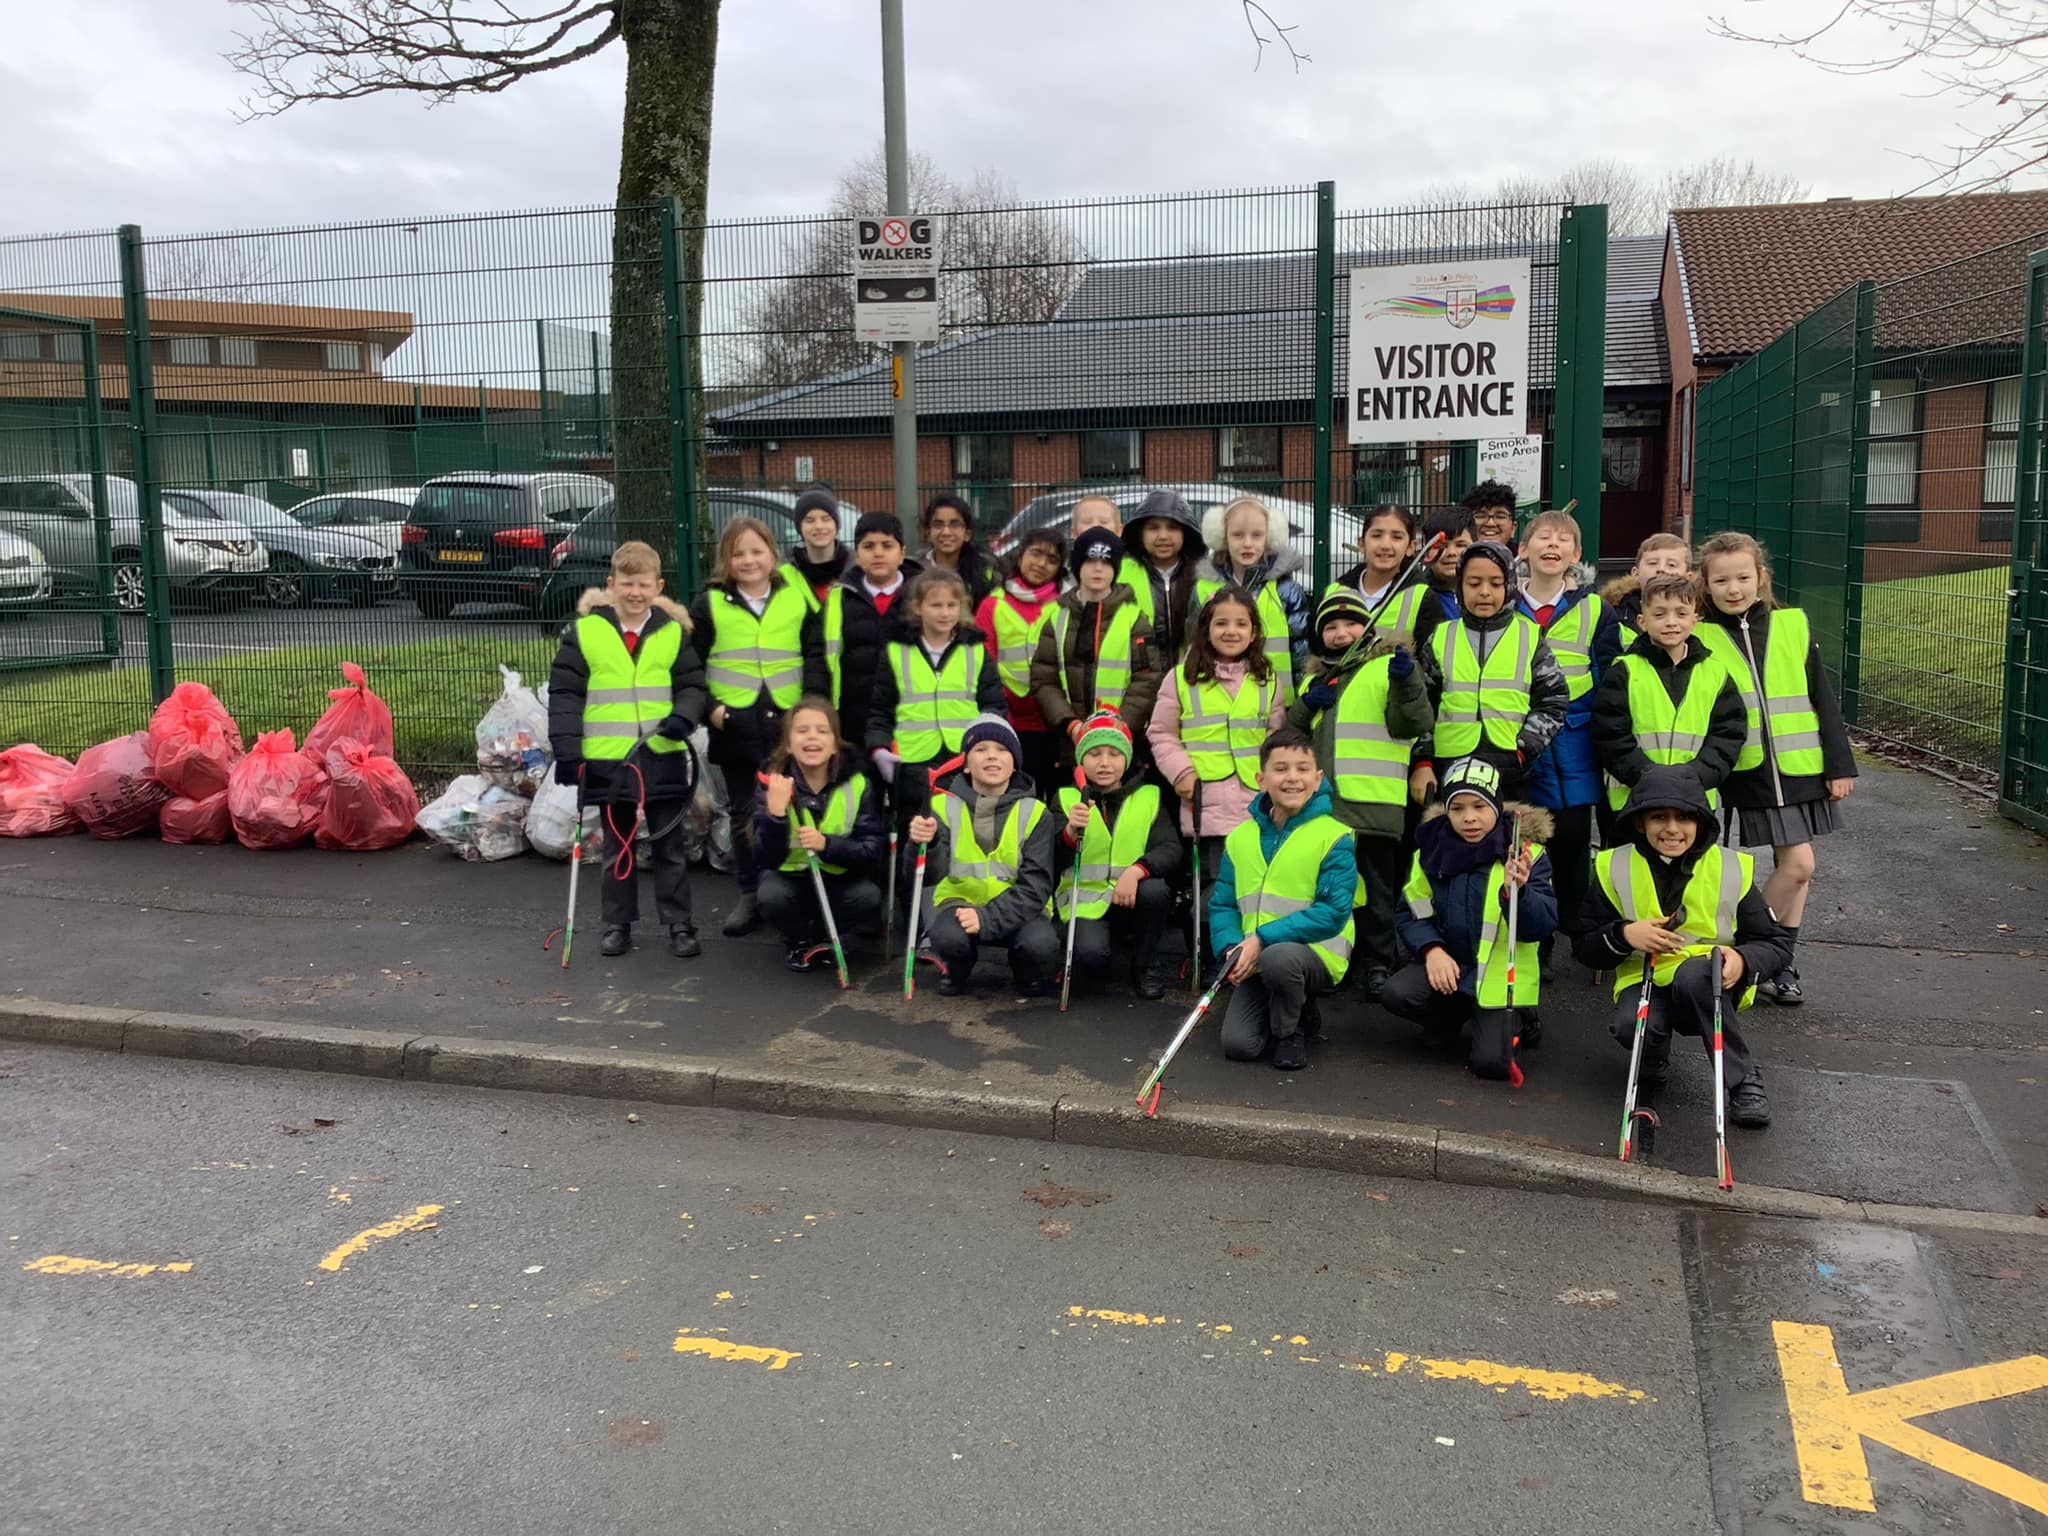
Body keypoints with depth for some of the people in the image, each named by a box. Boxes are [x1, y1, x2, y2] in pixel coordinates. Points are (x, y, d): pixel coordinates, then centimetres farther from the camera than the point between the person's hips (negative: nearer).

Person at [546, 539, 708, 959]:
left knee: (669, 845, 8)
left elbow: (692, 684, 7)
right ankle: (617, 924, 24)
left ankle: (679, 924, 16)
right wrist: (567, 751, -7)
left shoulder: (674, 632, 2)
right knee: (618, 845, 13)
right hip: (607, 760, 0)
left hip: (663, 757, 1)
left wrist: (684, 717, -15)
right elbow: (564, 693, -2)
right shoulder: (584, 631, -3)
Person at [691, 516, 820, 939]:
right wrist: (708, 708, -7)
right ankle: (749, 895, 19)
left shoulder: (796, 599, 4)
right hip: (734, 726, 0)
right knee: (744, 815, 9)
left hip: (789, 725, 0)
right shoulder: (710, 604, 2)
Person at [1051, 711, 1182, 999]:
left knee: (1155, 890, -31)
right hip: (1085, 902, -2)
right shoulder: (1067, 798, 1)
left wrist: (1136, 870, -29)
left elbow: (1171, 850, -9)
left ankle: (1147, 965, -4)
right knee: (1090, 953, -31)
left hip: (1132, 900, 2)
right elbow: (1057, 861, -11)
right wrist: (1071, 831, -33)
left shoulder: (1149, 797, 4)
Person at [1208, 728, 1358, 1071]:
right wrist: (1231, 948, -13)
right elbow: (1222, 905, 8)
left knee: (1278, 957, -38)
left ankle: (1291, 1032, -5)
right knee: (1237, 1044, -14)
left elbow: (1333, 912, -17)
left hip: (1318, 954, -4)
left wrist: (1263, 939, -22)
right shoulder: (1240, 837, 5)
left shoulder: (1334, 837, -10)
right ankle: (1297, 1010, 20)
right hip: (1256, 961, 4)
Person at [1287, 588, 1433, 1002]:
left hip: (1373, 800, -6)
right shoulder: (1317, 677, 21)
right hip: (1324, 800, 6)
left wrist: (1405, 682, -27)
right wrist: (1306, 705, 4)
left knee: (1374, 886, -2)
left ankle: (1380, 964, 7)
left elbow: (1411, 725, -11)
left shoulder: (1388, 665, 1)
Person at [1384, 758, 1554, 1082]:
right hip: (1449, 963, 3)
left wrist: (1517, 894, -37)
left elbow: (1543, 926, -17)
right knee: (1396, 994, -26)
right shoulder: (1432, 849, 0)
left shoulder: (1527, 852, -9)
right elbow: (1412, 913, 6)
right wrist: (1432, 949, -14)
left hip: (1502, 973, -3)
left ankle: (1515, 1023, 18)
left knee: (1491, 1061, -19)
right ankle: (1454, 1015, 9)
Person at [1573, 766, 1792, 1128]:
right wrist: (1624, 935, -18)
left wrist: (1743, 960, -23)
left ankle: (1744, 1080, -19)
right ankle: (1652, 1061, 5)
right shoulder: (1615, 868, 0)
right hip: (1645, 980, 1)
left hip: (1711, 987, -1)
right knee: (1631, 1026, -34)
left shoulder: (1732, 868, -1)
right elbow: (1585, 946, 3)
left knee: (1693, 974, -37)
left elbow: (1778, 943, 0)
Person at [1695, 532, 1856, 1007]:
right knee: (1798, 864, -7)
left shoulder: (1793, 626, 4)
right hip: (1751, 771, -3)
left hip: (1802, 766, 3)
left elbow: (1822, 700, 7)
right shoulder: (1699, 639, -3)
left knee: (1793, 866, 8)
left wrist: (1840, 764, 4)